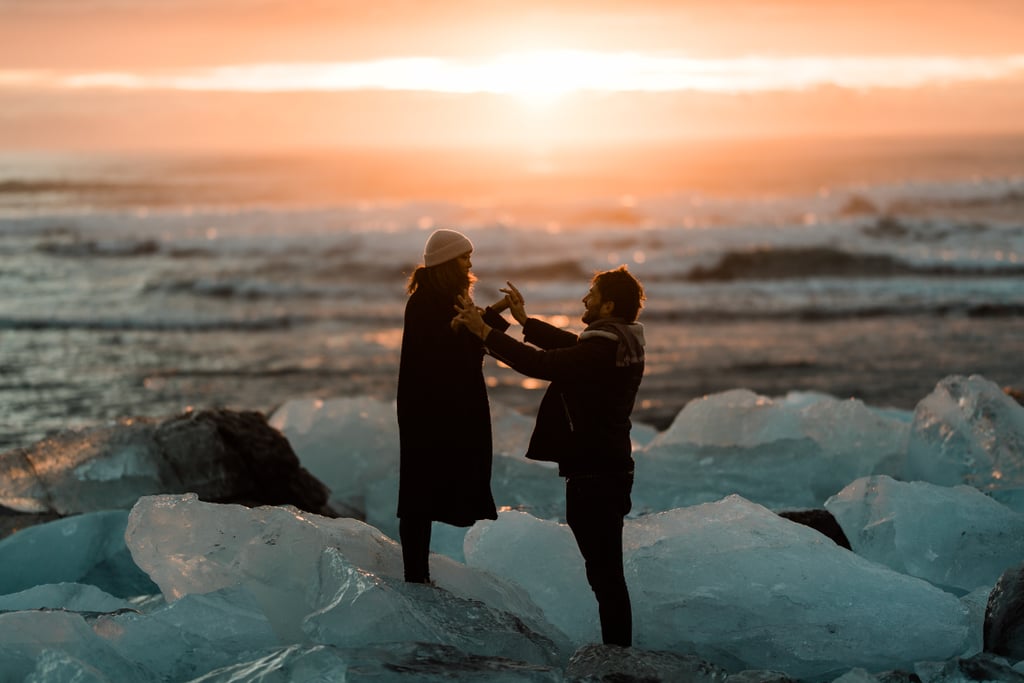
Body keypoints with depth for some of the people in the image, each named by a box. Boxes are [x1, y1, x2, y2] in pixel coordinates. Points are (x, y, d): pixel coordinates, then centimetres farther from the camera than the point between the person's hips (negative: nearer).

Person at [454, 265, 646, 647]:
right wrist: (524, 321, 26)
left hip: (593, 476, -10)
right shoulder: (622, 344, 9)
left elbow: (540, 364, -23)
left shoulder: (602, 351, -21)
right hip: (610, 468, 10)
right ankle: (617, 648, 23)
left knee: (604, 571, -6)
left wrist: (485, 331, -17)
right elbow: (569, 345, 21)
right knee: (605, 569, 17)